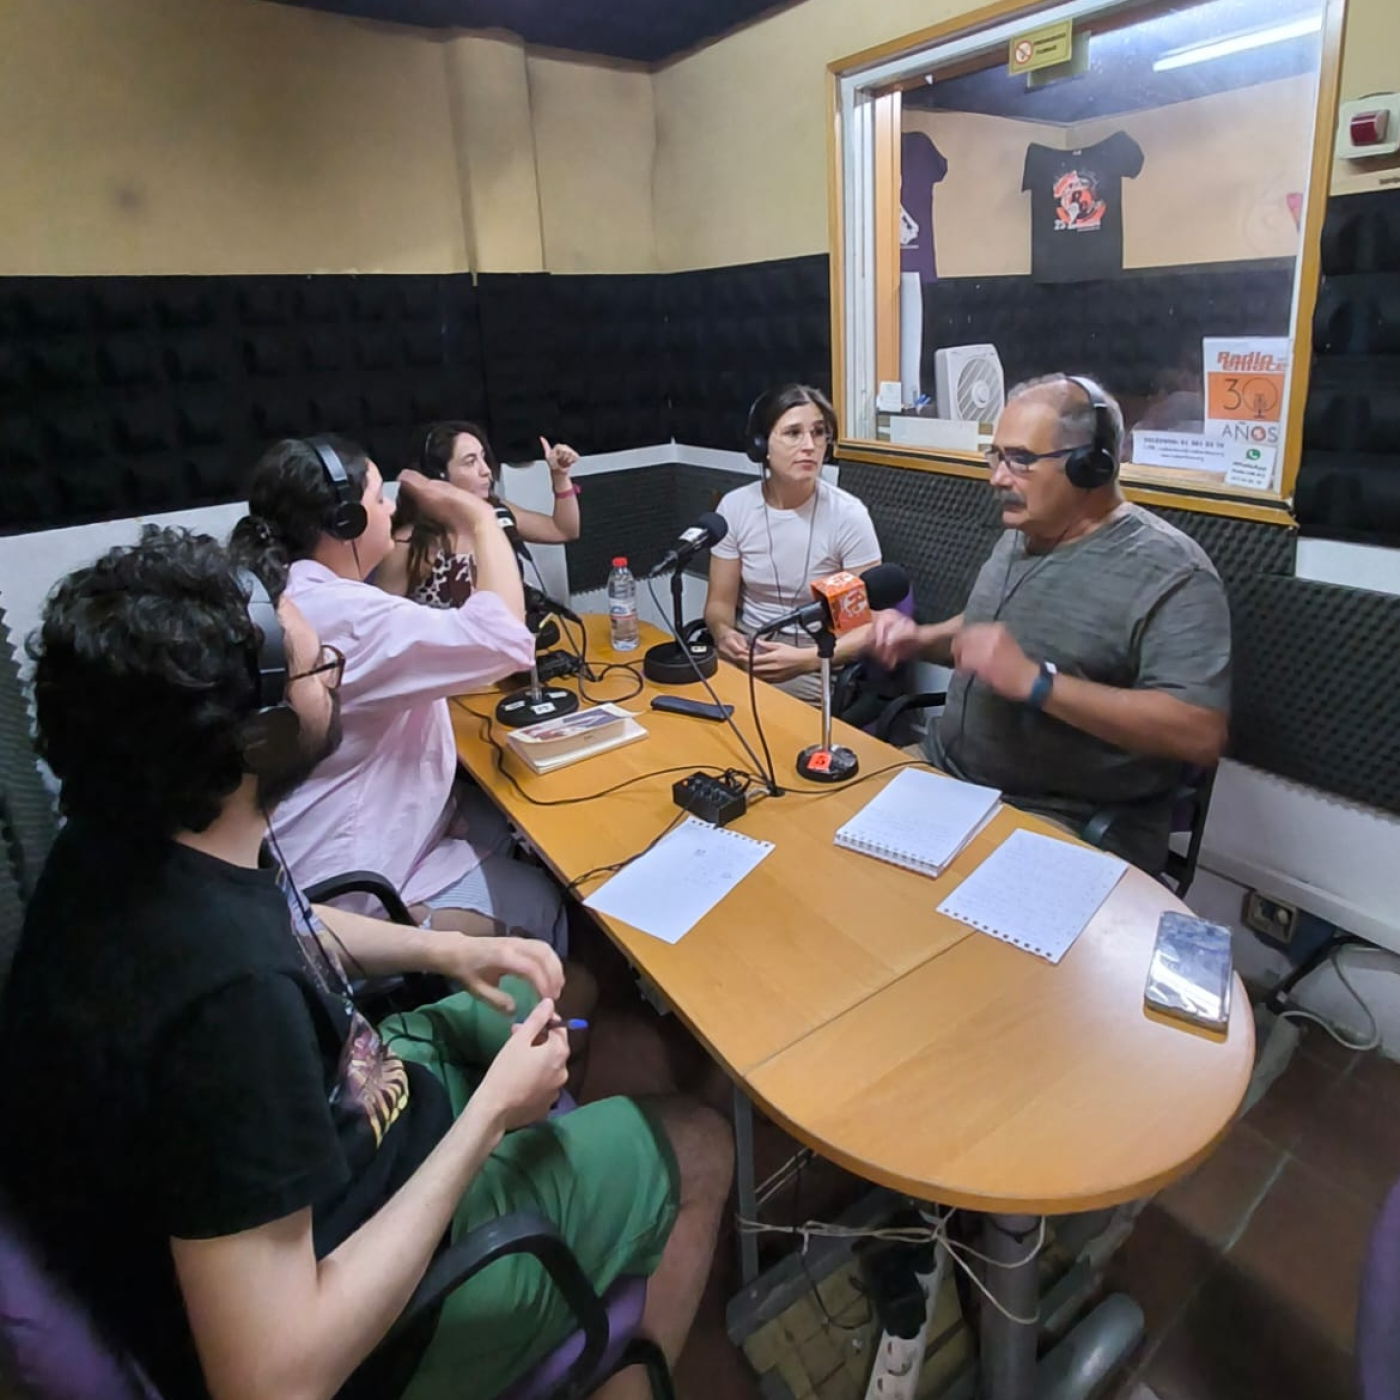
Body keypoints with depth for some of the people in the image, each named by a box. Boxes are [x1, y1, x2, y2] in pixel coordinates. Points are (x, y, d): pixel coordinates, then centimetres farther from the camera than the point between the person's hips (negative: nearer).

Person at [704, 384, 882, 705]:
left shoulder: (847, 515, -10)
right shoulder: (735, 507, -1)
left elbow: (871, 624, -9)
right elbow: (720, 600, 4)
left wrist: (805, 659, -24)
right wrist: (723, 633, -19)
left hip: (815, 670, -3)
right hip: (744, 656, 3)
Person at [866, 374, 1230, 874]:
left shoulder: (1169, 571, -16)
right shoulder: (1022, 533, 10)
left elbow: (1201, 733, -24)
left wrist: (1036, 682, -29)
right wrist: (920, 639, 3)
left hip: (1073, 828, -7)